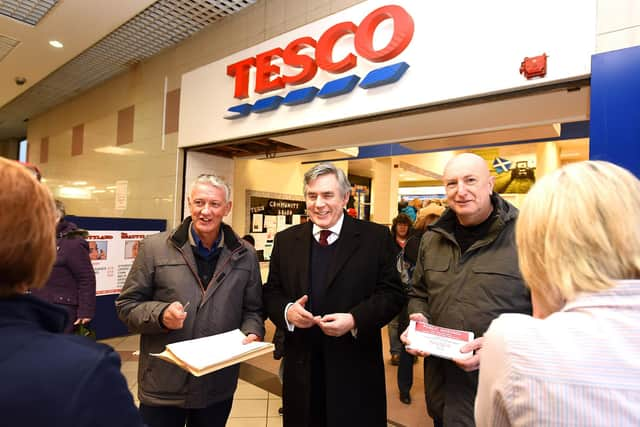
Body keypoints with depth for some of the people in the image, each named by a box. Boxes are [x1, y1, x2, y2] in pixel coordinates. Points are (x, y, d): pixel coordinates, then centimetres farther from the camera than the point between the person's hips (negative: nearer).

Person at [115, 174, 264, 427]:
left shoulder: (245, 255, -1)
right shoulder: (154, 248, -6)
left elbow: (252, 309, 7)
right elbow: (127, 305, -2)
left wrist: (252, 333, -12)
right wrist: (160, 314, -19)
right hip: (163, 385, -1)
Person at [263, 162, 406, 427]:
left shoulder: (376, 237, -5)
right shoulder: (286, 240, 4)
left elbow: (393, 293, -6)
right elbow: (271, 293, 7)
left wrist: (355, 319, -20)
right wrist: (287, 311, -13)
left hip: (355, 368, -2)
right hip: (301, 366, 3)